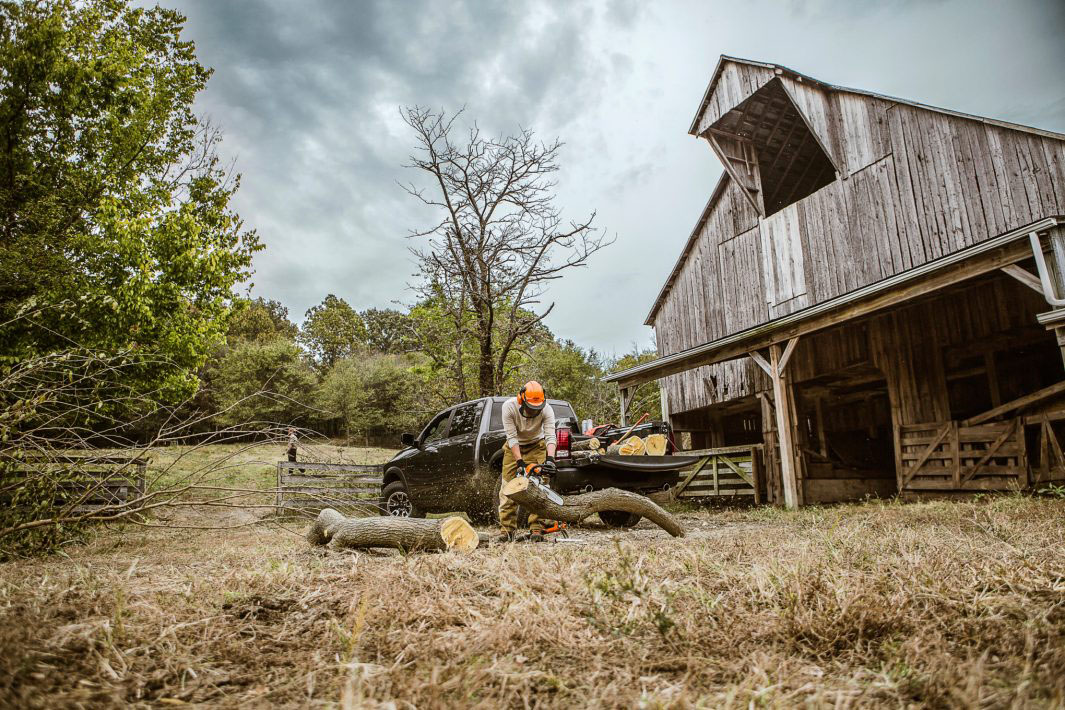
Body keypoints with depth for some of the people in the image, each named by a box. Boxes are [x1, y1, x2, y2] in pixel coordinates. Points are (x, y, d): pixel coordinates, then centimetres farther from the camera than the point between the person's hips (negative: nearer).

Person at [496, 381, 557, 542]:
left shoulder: (546, 409, -26)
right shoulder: (509, 406, -28)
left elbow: (550, 436, -31)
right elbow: (512, 437, -28)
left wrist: (550, 458, -47)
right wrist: (520, 461, -34)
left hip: (536, 446, 0)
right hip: (514, 447, 0)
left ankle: (536, 529, -8)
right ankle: (506, 529, 2)